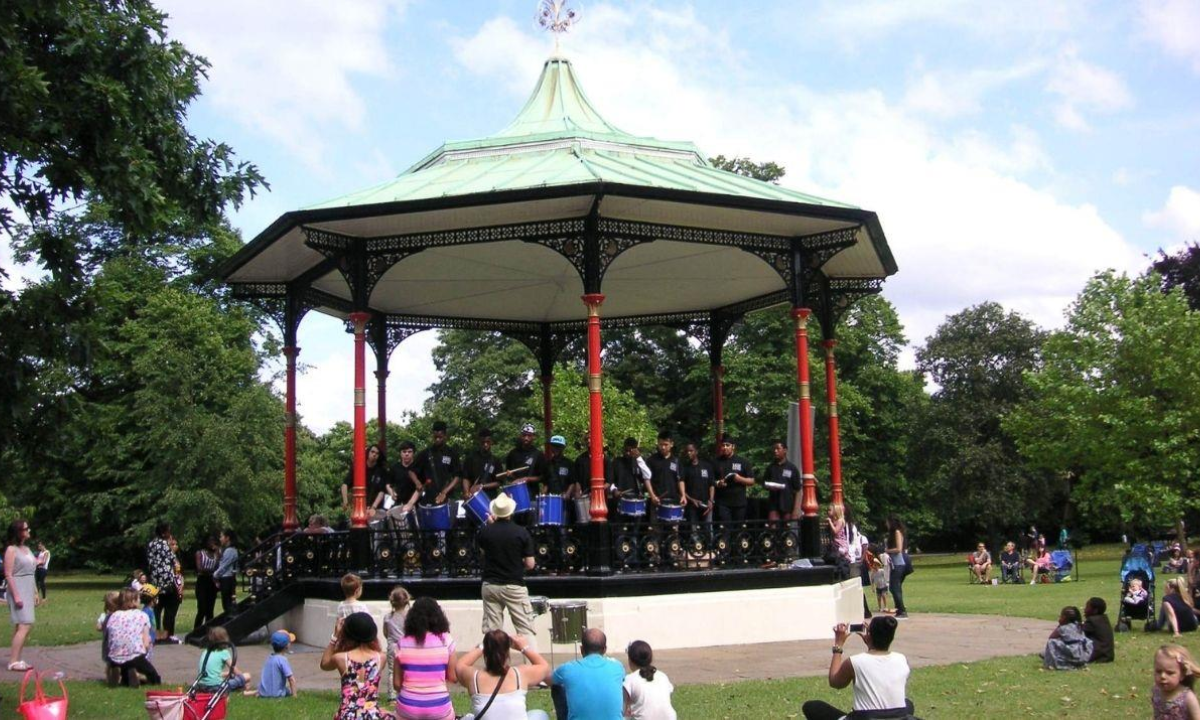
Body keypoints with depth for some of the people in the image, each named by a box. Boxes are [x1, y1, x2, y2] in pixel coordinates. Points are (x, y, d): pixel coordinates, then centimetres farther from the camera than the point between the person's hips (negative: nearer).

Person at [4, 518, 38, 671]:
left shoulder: (27, 549, 14)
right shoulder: (11, 550, -10)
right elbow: (8, 575, -14)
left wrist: (36, 593, 18)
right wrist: (16, 596, -19)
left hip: (28, 592, 8)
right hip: (18, 591, -8)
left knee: (21, 626, 9)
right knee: (25, 625, -15)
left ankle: (16, 659, 13)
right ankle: (13, 662, -12)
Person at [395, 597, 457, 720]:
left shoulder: (403, 643, -2)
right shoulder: (446, 640, -6)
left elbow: (396, 683, 0)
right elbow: (453, 677, -2)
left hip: (407, 708, 1)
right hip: (439, 708, -1)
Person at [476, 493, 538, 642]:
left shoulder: (485, 531, -4)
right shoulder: (521, 532, -10)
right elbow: (530, 564, -8)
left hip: (490, 585, 3)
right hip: (514, 586, -3)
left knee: (491, 632, 8)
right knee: (526, 631, 1)